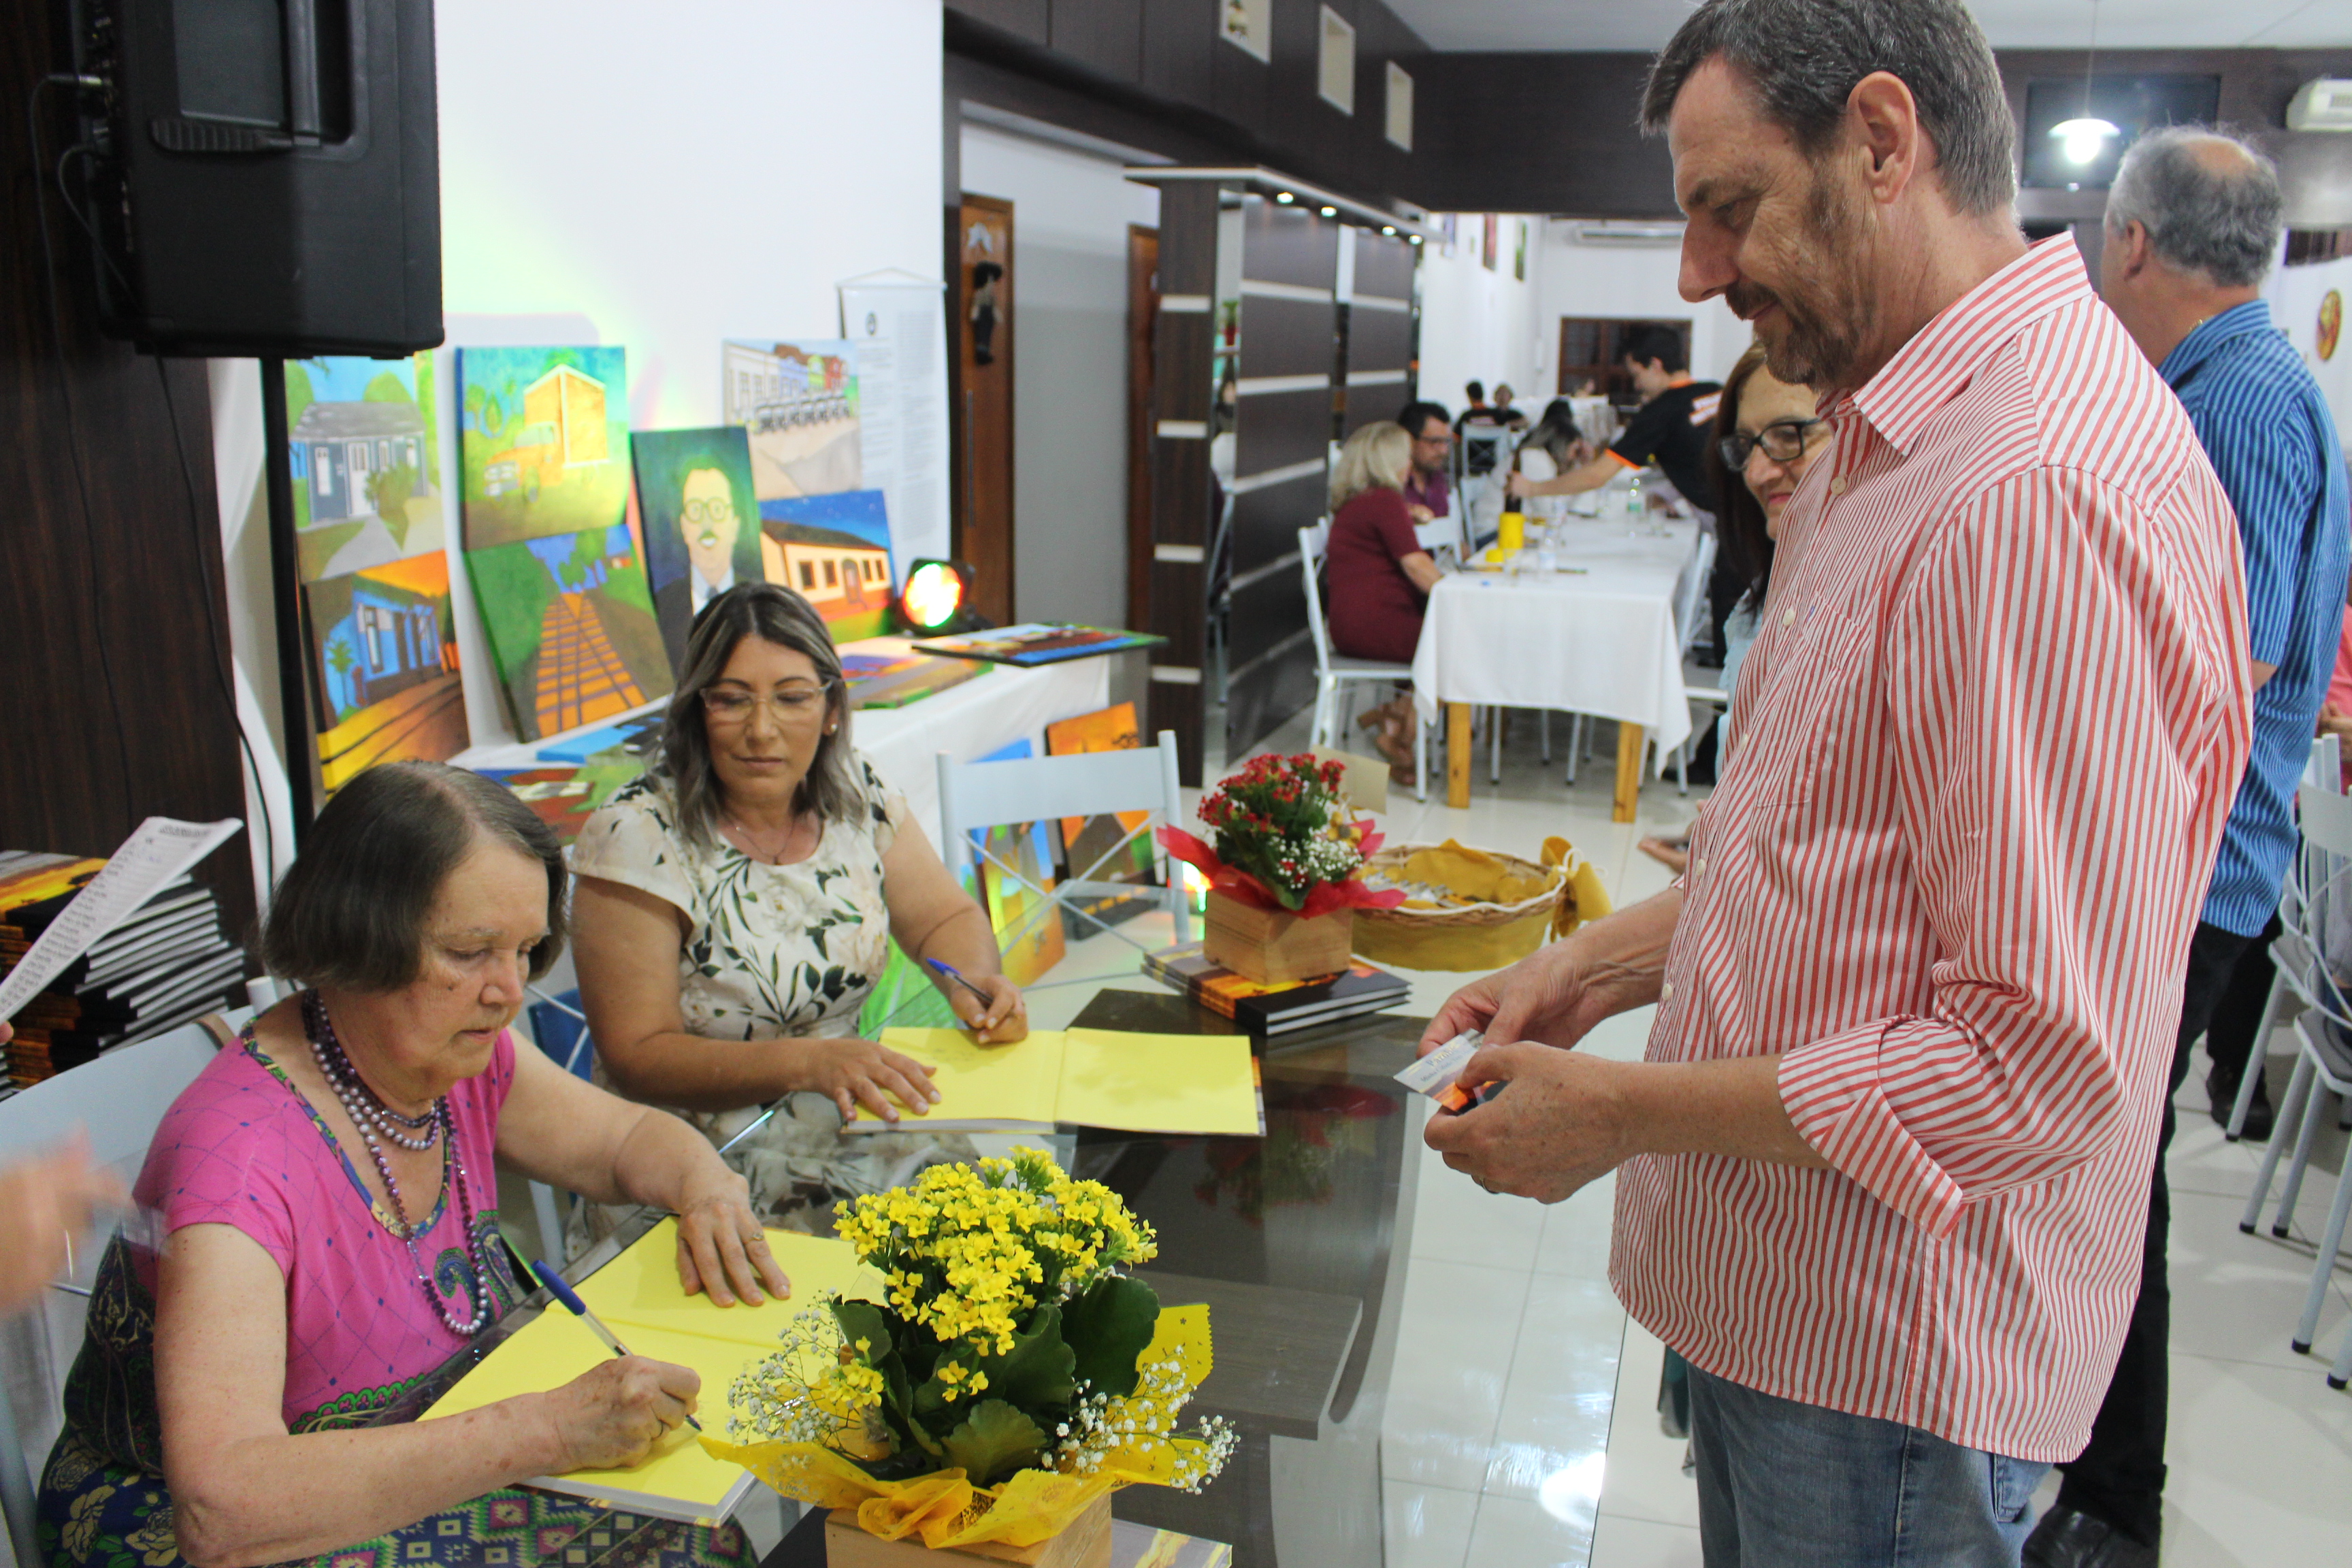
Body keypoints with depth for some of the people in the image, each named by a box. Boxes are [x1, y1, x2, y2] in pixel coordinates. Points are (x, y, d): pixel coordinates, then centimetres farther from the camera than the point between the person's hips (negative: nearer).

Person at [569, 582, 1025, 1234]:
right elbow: (636, 1056, -15)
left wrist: (976, 982, -12)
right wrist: (808, 1062, -28)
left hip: (846, 1136, 6)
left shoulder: (858, 793, 1)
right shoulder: (637, 836, -14)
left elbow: (946, 916, 11)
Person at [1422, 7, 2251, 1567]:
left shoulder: (2050, 497, -26)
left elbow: (2043, 1061, -28)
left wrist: (1625, 1112, -19)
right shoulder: (1893, 446, 9)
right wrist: (1602, 965, 5)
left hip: (1888, 1366, -9)